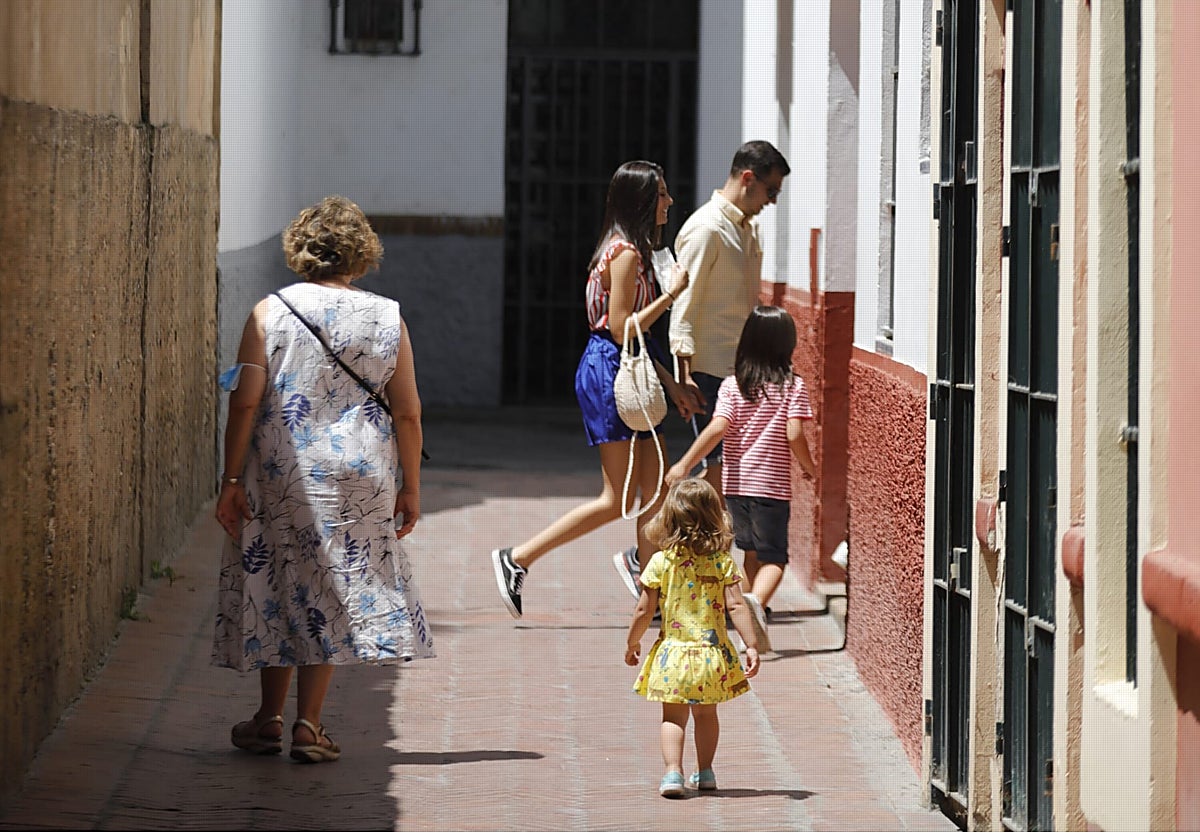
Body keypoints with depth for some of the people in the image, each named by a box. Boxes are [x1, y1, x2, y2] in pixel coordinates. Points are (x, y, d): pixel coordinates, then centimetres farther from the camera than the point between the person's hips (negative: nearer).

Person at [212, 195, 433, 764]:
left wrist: (232, 480, -3)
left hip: (280, 475, 0)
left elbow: (245, 402, -7)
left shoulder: (268, 313, -3)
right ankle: (308, 723, 4)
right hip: (358, 478, 0)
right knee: (335, 589, 7)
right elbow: (407, 412, 1)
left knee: (274, 587, 13)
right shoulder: (386, 318, 0)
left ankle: (270, 717, 18)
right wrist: (410, 486, 10)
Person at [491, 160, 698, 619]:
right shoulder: (626, 252, -16)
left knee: (656, 492, 9)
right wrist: (670, 294, -17)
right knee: (617, 499, -6)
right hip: (608, 373, -10)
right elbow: (622, 330, -20)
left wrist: (669, 382, 15)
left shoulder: (631, 250, 15)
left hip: (628, 374, 10)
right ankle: (517, 559, 1)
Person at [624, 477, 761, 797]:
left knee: (673, 717, 7)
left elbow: (644, 610, -4)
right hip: (712, 653, 1)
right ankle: (705, 772, 29)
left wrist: (632, 642, 11)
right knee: (706, 713, 20)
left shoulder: (661, 562, -7)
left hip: (673, 652, -1)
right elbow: (736, 607, -12)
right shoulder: (723, 562, -6)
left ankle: (673, 771, -10)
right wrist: (751, 646, -10)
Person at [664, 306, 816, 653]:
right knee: (773, 557, -1)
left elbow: (718, 428, -11)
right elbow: (795, 434, -13)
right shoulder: (793, 386, -5)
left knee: (752, 551, 19)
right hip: (773, 484, -3)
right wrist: (809, 466, 5)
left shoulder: (732, 386, -1)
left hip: (737, 482, 3)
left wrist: (685, 464, -7)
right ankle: (756, 601, -30)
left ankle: (754, 622, 26)